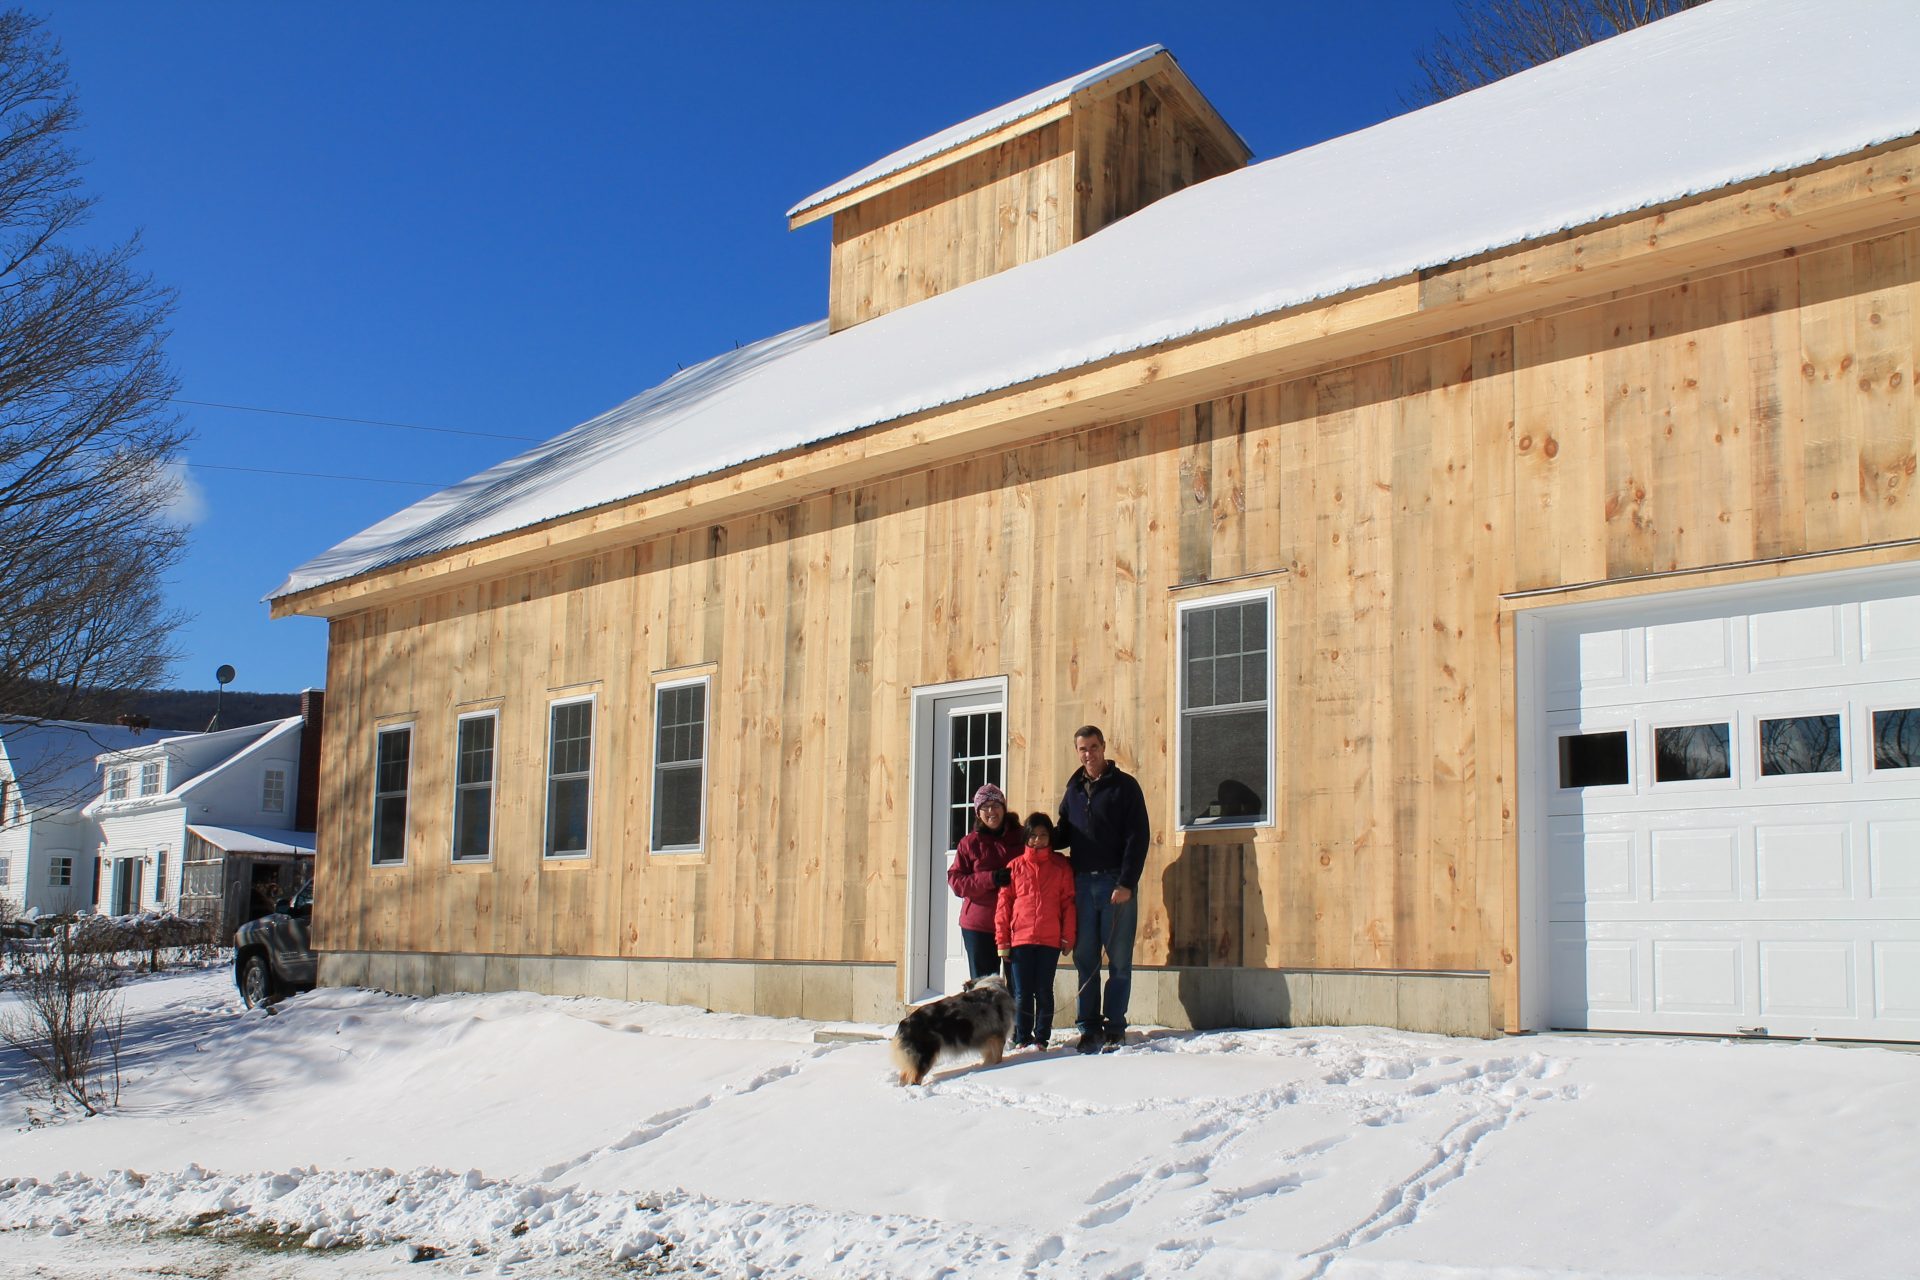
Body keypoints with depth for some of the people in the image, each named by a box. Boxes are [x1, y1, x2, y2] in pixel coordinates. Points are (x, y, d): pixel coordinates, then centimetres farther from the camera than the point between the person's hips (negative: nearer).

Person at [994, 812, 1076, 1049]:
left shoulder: (1061, 866, 6)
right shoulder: (1015, 867, 7)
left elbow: (1068, 902, 5)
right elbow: (1004, 903, 6)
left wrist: (1068, 936, -1)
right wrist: (1002, 940, 2)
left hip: (1050, 940, 0)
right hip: (1020, 939, 0)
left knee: (1044, 992, 5)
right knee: (1022, 993, 4)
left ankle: (1041, 1038, 13)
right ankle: (1021, 1039, 13)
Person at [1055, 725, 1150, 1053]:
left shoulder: (1124, 786, 0)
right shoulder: (1074, 790, 16)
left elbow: (1138, 838, -5)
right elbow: (1064, 835, 21)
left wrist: (1126, 883, -14)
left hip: (1116, 883, -4)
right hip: (1082, 882, 4)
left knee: (1119, 960, 0)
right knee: (1085, 958, 3)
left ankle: (1114, 1027, 5)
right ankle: (1089, 1027, 8)